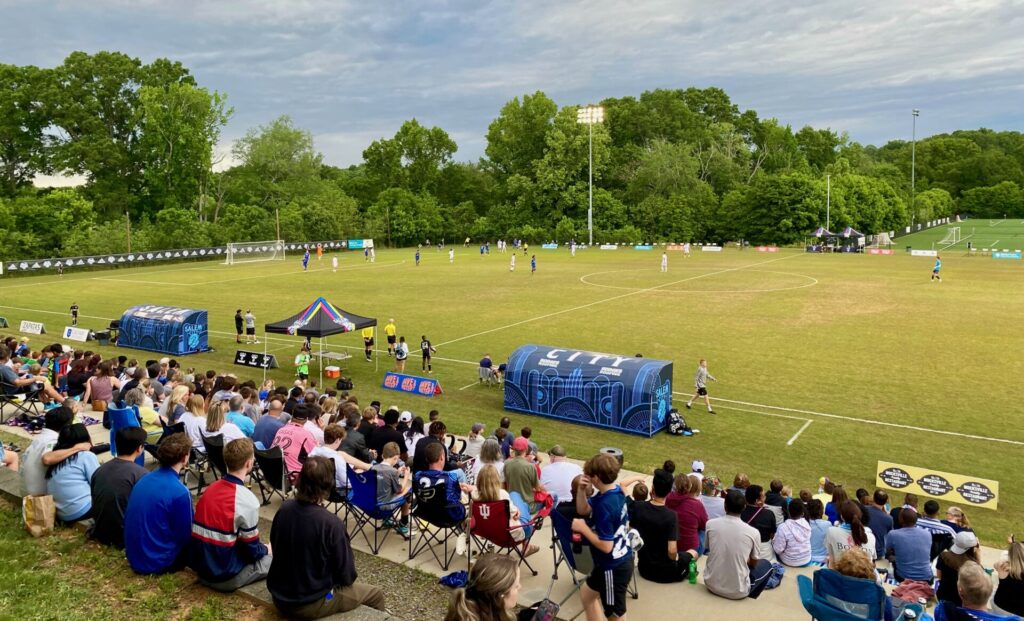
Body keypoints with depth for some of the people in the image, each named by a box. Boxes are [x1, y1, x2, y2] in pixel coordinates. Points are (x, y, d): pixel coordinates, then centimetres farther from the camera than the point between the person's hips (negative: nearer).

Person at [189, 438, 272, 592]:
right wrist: (266, 550, 9)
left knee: (262, 552, 24)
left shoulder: (211, 488, 0)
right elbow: (252, 551, -14)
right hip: (225, 576, -7)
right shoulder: (247, 501, -23)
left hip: (200, 566, 7)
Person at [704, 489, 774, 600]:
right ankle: (747, 599, 21)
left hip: (711, 585, 3)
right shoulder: (753, 532, -12)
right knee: (766, 564, 23)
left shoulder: (710, 524, -7)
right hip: (737, 591, -3)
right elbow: (753, 564, 4)